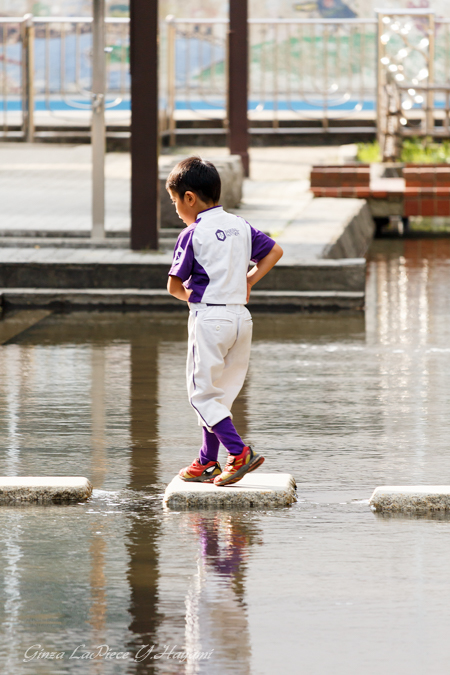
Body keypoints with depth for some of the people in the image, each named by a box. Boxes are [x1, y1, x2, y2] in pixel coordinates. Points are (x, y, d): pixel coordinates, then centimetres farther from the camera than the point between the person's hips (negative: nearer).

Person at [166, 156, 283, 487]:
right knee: (220, 392, 14)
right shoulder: (241, 226, 8)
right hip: (241, 315, 7)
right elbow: (275, 251, 16)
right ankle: (208, 462, 19)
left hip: (208, 317, -7)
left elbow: (174, 286, -6)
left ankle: (239, 452, -15)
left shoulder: (192, 235, -9)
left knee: (202, 392, -2)